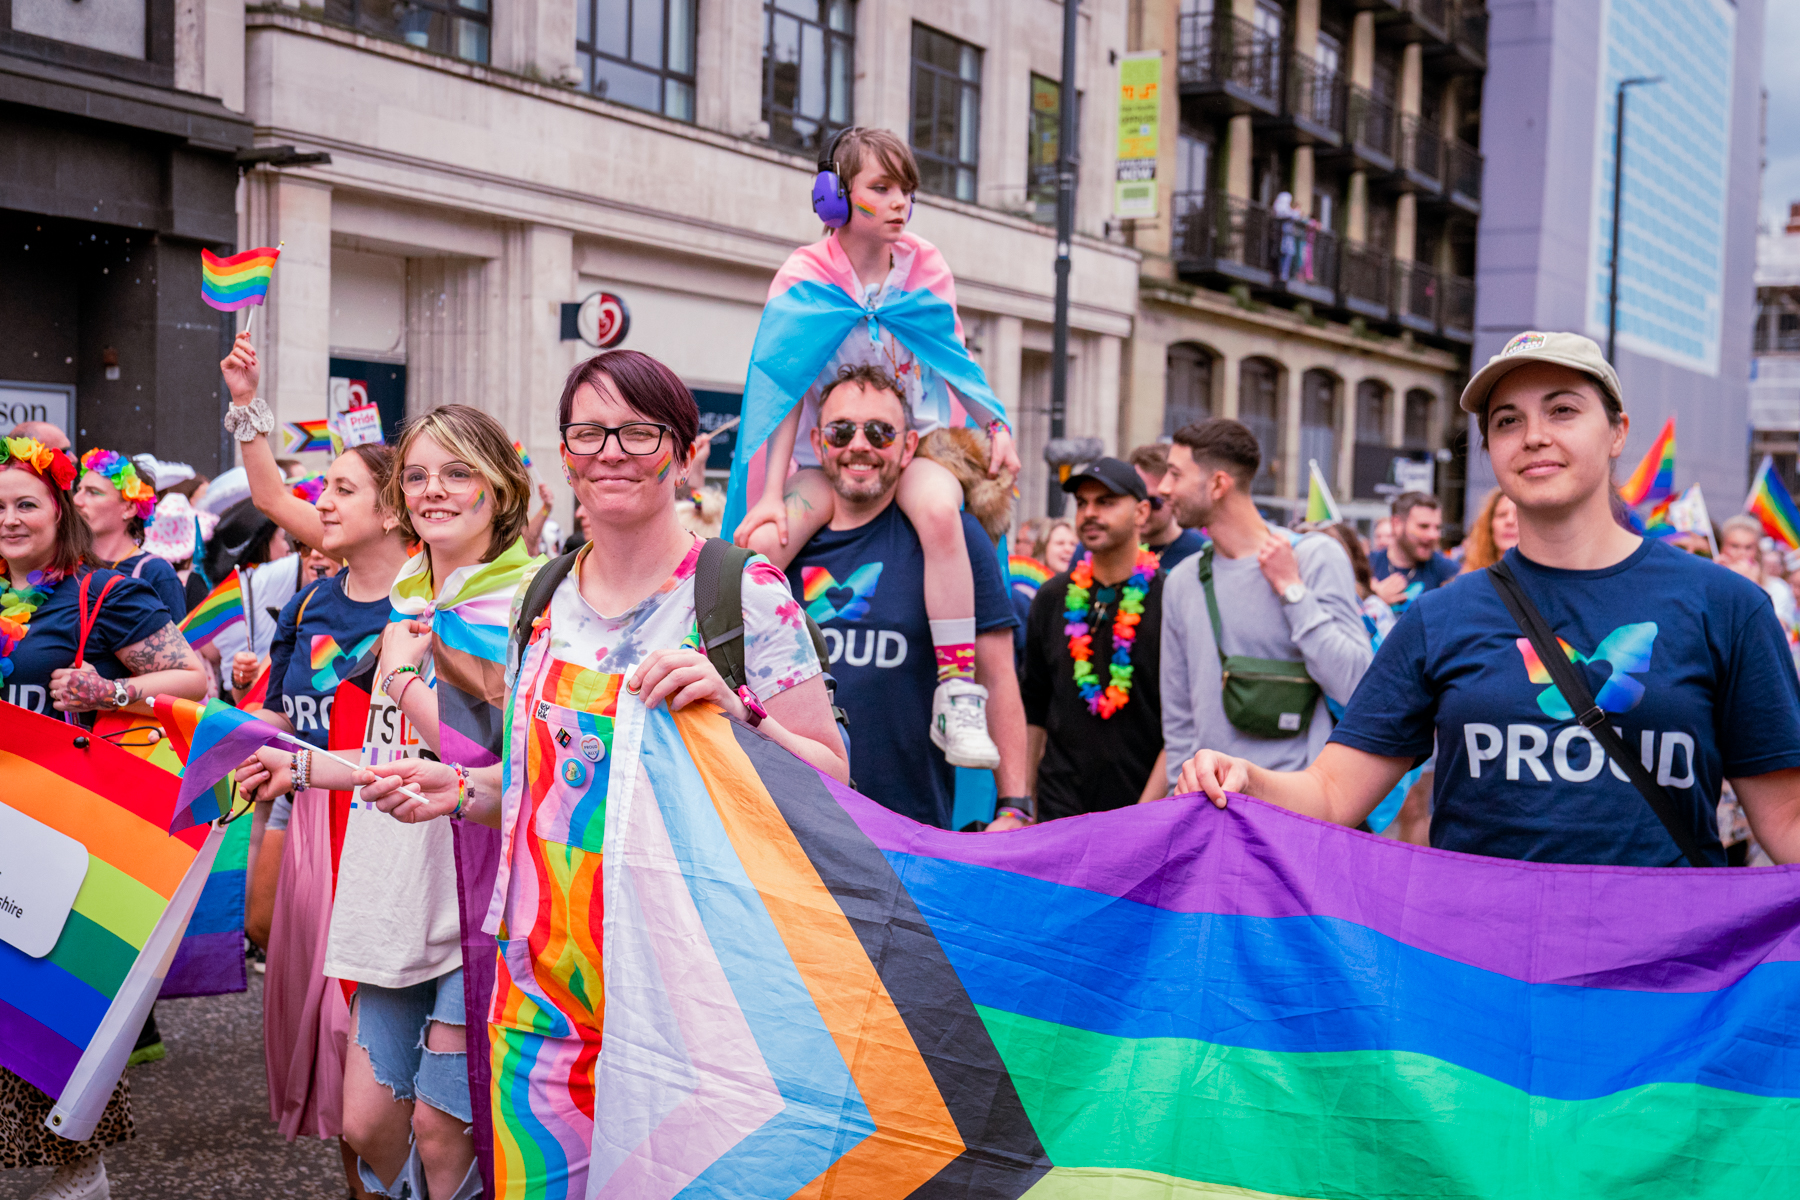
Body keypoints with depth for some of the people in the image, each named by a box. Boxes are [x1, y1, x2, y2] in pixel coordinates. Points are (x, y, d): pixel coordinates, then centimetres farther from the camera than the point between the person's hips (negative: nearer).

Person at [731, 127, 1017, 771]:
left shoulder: (925, 267, 1)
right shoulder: (803, 276, -6)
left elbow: (955, 358, 14)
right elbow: (785, 392, -11)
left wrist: (996, 425, 1)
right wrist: (770, 494, -18)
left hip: (913, 448, 1)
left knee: (939, 508, -36)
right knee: (761, 544, -28)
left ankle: (957, 695, -31)